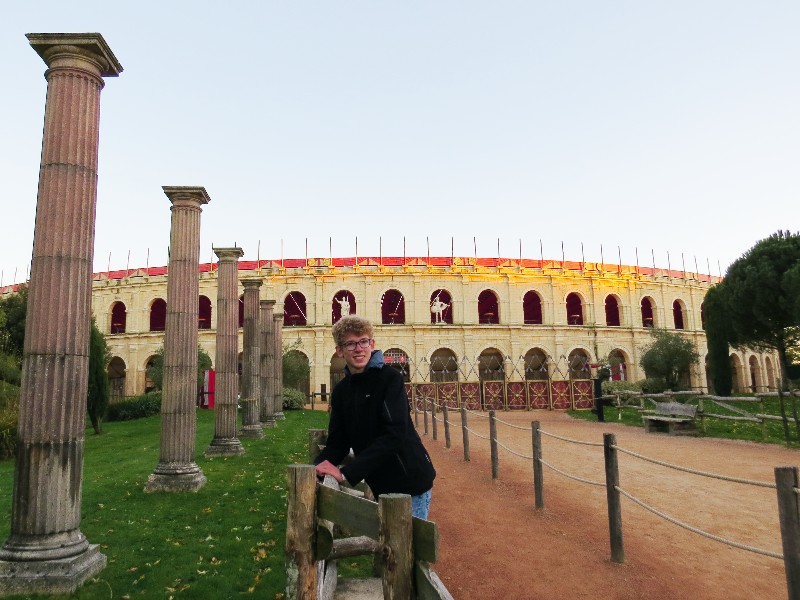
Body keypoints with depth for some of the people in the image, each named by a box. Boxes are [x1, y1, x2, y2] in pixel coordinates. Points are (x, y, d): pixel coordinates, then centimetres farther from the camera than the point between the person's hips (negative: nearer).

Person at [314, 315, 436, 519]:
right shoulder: (341, 391, 6)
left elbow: (394, 436, -25)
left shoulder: (390, 379, -15)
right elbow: (337, 443, 5)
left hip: (410, 481, -6)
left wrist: (346, 473, -29)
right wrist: (317, 468, -16)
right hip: (380, 486, 6)